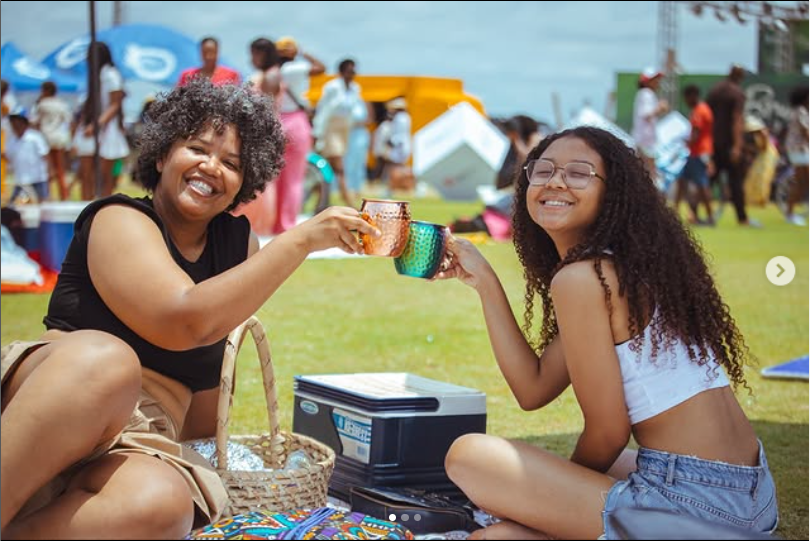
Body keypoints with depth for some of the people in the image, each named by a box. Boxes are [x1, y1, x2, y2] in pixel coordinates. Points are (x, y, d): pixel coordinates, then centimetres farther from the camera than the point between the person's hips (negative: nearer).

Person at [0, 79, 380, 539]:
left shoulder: (237, 239, 14)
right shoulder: (121, 221, -3)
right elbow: (187, 323, -20)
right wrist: (302, 239, -19)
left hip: (140, 444, 4)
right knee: (105, 358, -40)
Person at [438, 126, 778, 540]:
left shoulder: (580, 278, -14)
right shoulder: (622, 269, 15)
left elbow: (609, 432, -10)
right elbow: (533, 390, 14)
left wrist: (562, 487, 10)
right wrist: (485, 282, 15)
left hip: (692, 502, -10)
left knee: (468, 454, -4)